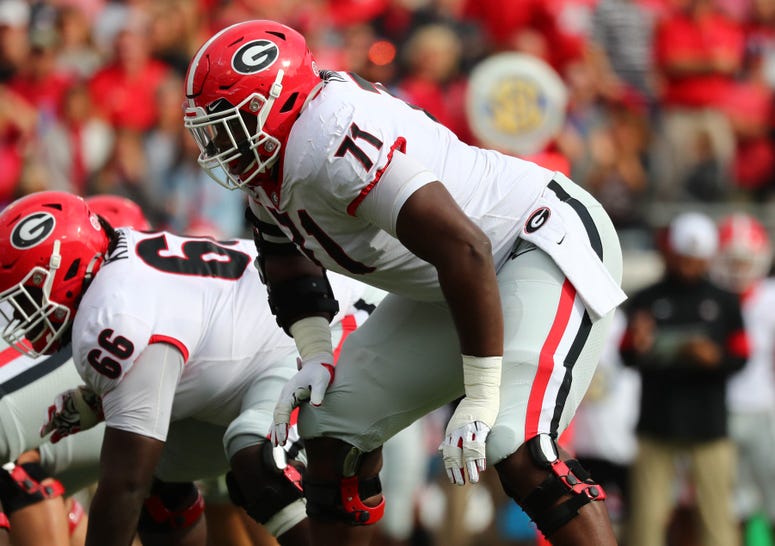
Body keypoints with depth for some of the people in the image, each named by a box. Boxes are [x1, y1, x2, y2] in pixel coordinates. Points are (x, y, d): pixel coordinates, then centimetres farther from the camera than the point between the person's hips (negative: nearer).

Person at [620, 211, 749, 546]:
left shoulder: (723, 303, 7)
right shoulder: (645, 302, 6)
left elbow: (740, 358, 3)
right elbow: (627, 358, 0)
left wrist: (715, 357, -18)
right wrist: (637, 346, -23)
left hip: (708, 426, 0)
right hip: (656, 426, 0)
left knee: (717, 515, -3)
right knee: (647, 516, -2)